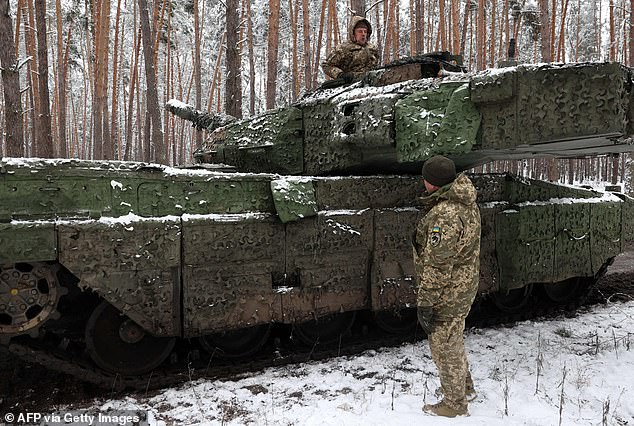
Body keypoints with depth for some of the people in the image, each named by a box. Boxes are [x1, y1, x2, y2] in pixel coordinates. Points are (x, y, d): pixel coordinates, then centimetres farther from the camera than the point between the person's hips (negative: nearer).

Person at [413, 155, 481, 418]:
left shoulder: (444, 216, -30)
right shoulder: (467, 203, 2)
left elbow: (436, 266, -28)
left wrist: (425, 304, -20)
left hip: (447, 294, -10)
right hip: (465, 284, 10)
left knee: (444, 346, 9)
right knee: (453, 339, 27)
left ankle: (454, 404, 26)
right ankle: (464, 387, 45)